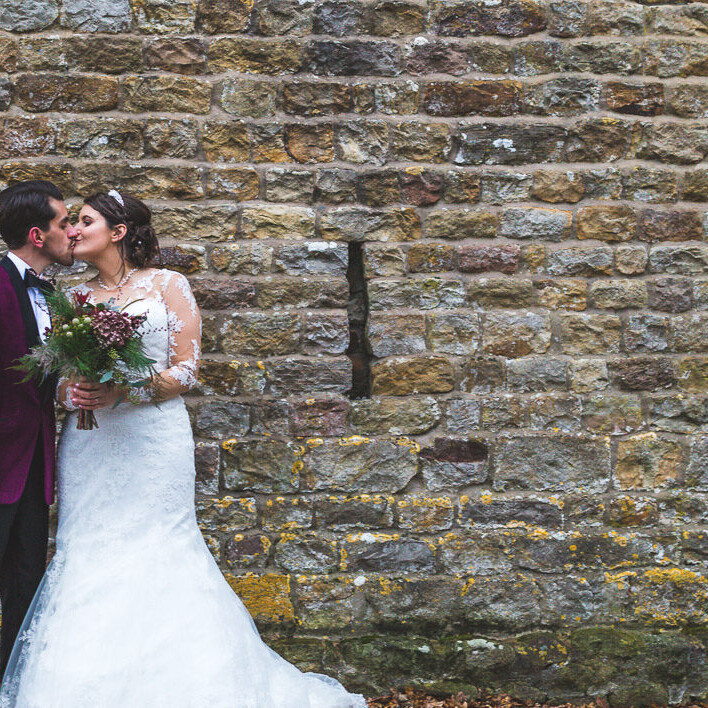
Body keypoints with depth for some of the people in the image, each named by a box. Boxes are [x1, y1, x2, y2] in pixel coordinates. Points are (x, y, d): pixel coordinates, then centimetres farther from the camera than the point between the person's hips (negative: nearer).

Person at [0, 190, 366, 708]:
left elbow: (187, 370, -3)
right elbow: (61, 374, 16)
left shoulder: (168, 286, 3)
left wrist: (122, 393, -16)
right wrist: (71, 393, -8)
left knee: (153, 560, -6)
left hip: (151, 439, -4)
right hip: (88, 446, 4)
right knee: (89, 564, -1)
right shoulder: (79, 296, 15)